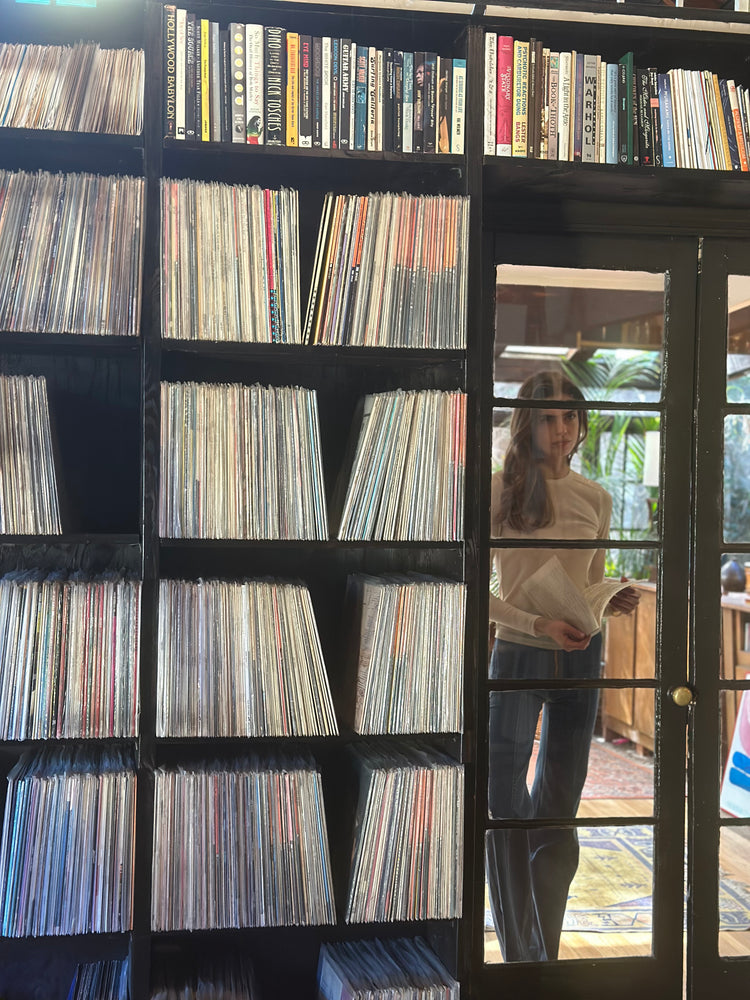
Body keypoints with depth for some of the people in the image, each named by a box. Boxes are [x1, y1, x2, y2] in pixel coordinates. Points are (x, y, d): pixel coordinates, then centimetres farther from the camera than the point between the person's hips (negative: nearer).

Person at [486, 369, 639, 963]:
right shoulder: (500, 490, -5)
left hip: (580, 658, 3)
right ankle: (521, 956, 19)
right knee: (505, 808, 3)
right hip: (516, 654, -3)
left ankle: (544, 952, 26)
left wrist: (614, 603, -5)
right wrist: (538, 624, -17)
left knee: (559, 812, 11)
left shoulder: (596, 499, 7)